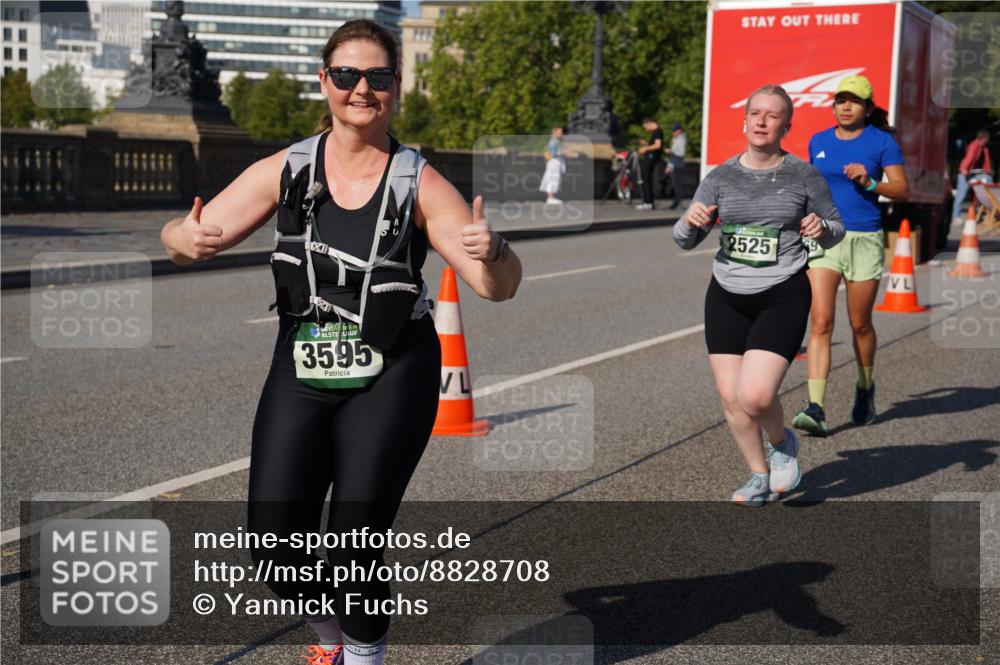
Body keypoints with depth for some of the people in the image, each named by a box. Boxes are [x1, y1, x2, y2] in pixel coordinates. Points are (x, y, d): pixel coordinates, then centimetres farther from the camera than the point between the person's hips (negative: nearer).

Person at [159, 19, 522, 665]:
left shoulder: (419, 183, -7)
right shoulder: (286, 171, 0)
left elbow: (499, 286, -9)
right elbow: (185, 239, -1)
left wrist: (492, 253, -33)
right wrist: (190, 238, -25)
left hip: (391, 382, -2)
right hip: (300, 376, 3)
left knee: (355, 548, -6)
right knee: (275, 549, 0)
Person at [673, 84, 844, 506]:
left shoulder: (804, 177, -2)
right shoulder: (721, 177, 4)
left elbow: (835, 230, 9)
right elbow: (684, 241, 4)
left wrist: (821, 228, -14)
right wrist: (690, 221, -18)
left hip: (783, 297, -3)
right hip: (727, 298, 3)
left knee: (756, 395, -17)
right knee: (730, 397, 3)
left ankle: (781, 442, 18)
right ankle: (760, 477, 25)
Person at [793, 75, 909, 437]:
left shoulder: (882, 142, -1)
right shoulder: (818, 141, 10)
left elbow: (902, 190, -4)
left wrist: (869, 182, -19)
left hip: (864, 240, -2)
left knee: (860, 324, 9)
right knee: (820, 323, -11)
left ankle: (865, 389, 36)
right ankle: (815, 407, -17)